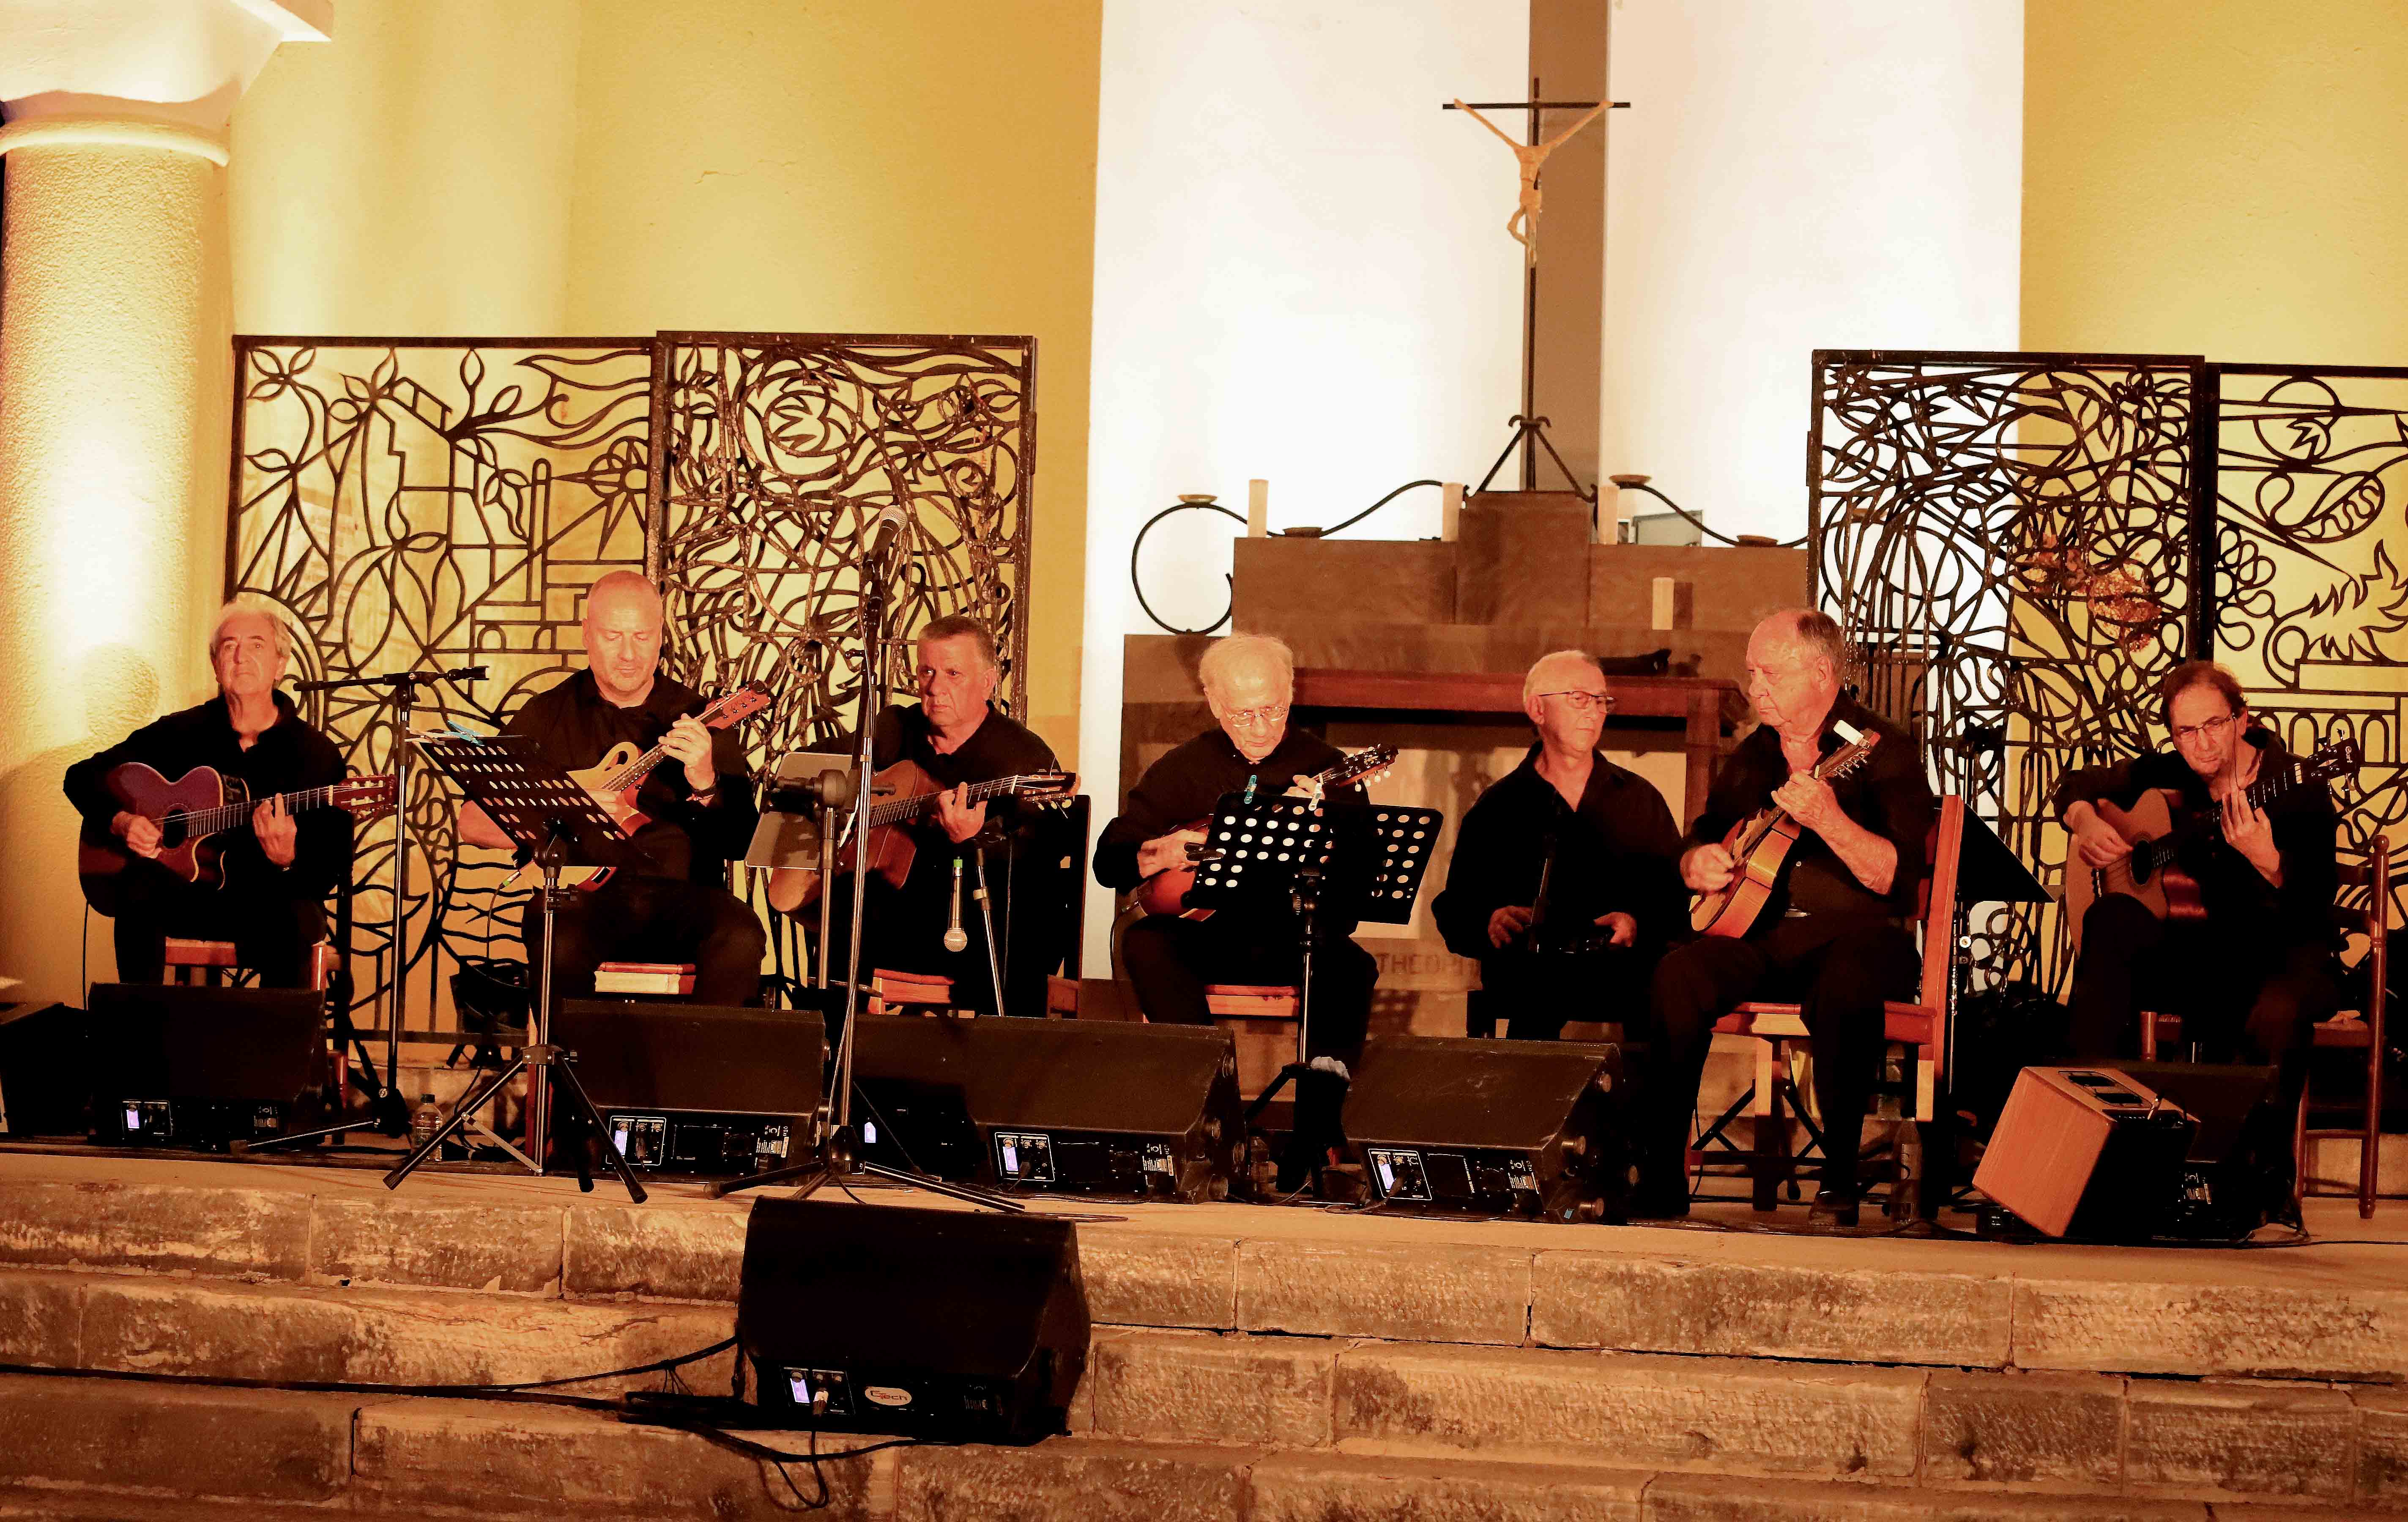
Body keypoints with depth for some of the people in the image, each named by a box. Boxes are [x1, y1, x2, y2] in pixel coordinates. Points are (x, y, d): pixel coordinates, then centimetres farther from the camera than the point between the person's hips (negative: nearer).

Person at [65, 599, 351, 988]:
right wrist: (121, 821, -6)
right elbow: (84, 776, 13)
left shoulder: (318, 754, -1)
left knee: (299, 920, -37)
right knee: (140, 881, -31)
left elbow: (332, 869, -6)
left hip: (269, 901, -2)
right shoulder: (181, 732, 6)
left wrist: (287, 861, -28)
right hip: (185, 896, 2)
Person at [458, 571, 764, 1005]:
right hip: (582, 893, 0)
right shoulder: (548, 715, 11)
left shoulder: (701, 716, 10)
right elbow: (473, 823, 6)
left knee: (740, 936, -31)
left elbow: (742, 843, 3)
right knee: (561, 943, -34)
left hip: (682, 894, 0)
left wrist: (705, 786, -17)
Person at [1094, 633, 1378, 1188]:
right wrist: (1159, 855, -13)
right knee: (1144, 943, -29)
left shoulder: (1328, 767, 5)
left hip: (1298, 935, -1)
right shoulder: (1182, 768, 10)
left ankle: (1320, 1105, -39)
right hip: (1207, 933, 2)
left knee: (1349, 966, -33)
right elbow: (1108, 861, 7)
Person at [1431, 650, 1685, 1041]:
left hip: (1622, 965, 2)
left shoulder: (1640, 798, 20)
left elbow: (1676, 894, 11)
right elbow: (1454, 908, 12)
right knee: (1536, 983, -39)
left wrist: (1638, 924, -10)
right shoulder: (1500, 804, 16)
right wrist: (1490, 923, -11)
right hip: (1530, 968, -2)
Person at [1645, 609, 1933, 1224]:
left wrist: (1827, 819, -28)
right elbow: (1698, 840, 27)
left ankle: (1839, 1178, -25)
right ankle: (1660, 1180, -22)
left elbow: (1897, 878, -14)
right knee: (1678, 976, -25)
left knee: (1848, 984, -39)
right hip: (1761, 935, 5)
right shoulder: (1752, 755, 16)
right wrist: (1698, 864, 2)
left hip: (1854, 936, -5)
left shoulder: (1881, 750, -3)